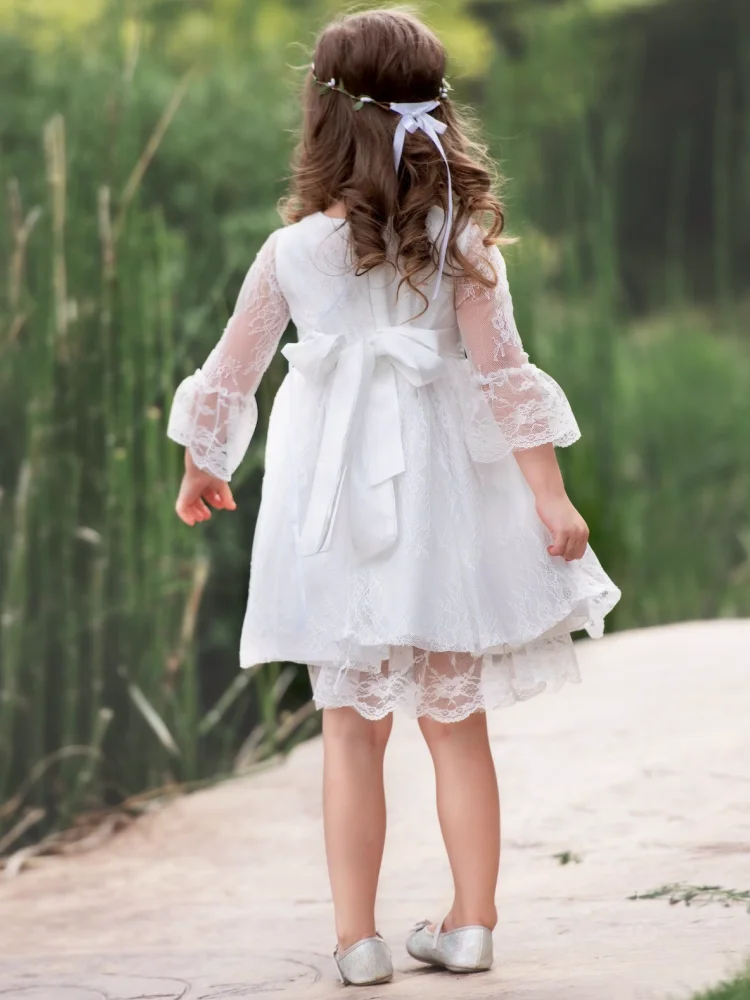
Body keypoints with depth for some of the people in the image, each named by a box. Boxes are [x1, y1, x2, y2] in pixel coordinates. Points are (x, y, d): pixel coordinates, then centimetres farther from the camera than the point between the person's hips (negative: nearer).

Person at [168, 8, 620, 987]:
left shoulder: (291, 251, -6)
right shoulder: (463, 243, -8)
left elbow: (228, 375, 4)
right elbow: (503, 377, -12)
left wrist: (202, 467, 21)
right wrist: (550, 497, -8)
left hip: (336, 515, 0)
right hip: (442, 502, 0)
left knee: (351, 730, 8)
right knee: (458, 723, 13)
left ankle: (357, 938, 8)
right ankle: (471, 923, 17)